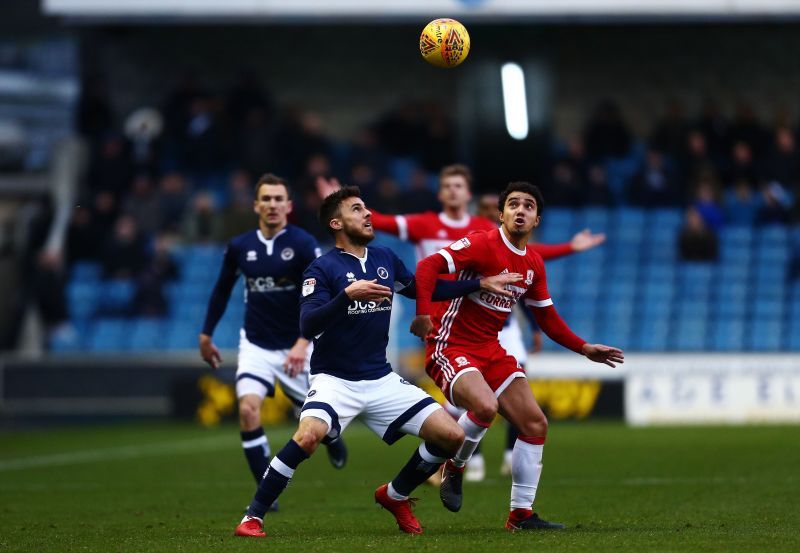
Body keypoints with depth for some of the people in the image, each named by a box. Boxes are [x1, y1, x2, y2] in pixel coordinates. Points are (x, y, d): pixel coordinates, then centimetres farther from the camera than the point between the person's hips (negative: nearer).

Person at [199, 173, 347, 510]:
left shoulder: (303, 245, -13)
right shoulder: (239, 247, -2)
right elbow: (222, 289, 15)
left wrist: (303, 343, -29)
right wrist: (206, 335, 19)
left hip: (295, 347, -2)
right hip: (256, 345, 2)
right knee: (248, 409, -19)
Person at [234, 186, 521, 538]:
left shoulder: (386, 259, 9)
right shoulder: (322, 269, -8)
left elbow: (426, 289, 25)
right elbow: (307, 326, -20)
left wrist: (482, 284, 21)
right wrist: (347, 294, -33)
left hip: (381, 380, 6)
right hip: (335, 379, -6)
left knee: (452, 436, -4)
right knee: (308, 437, -34)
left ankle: (395, 496, 19)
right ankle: (253, 517, -17)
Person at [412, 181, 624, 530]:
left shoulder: (533, 264, 9)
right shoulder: (482, 244, -15)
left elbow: (547, 318, 21)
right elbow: (428, 266, -26)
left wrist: (585, 349, 16)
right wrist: (424, 313, -40)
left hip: (491, 351, 8)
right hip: (450, 347, -8)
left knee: (535, 424, 2)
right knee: (485, 406, -33)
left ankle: (521, 514, 12)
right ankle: (454, 469, -4)